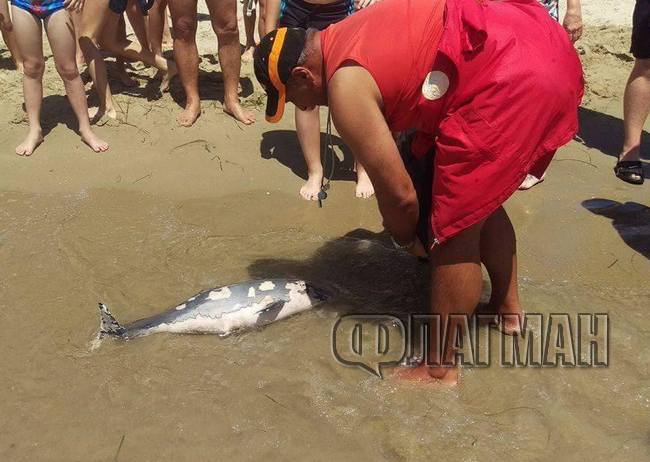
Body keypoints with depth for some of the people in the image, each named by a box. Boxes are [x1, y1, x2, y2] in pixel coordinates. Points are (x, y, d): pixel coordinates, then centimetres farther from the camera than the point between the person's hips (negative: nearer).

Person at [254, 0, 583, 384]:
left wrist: (405, 238, 17)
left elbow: (399, 192, -4)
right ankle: (508, 307, 45)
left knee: (454, 229, 0)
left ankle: (441, 370, 15)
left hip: (512, 78, -11)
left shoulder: (345, 87, -8)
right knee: (480, 201, 26)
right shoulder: (349, 36, 19)